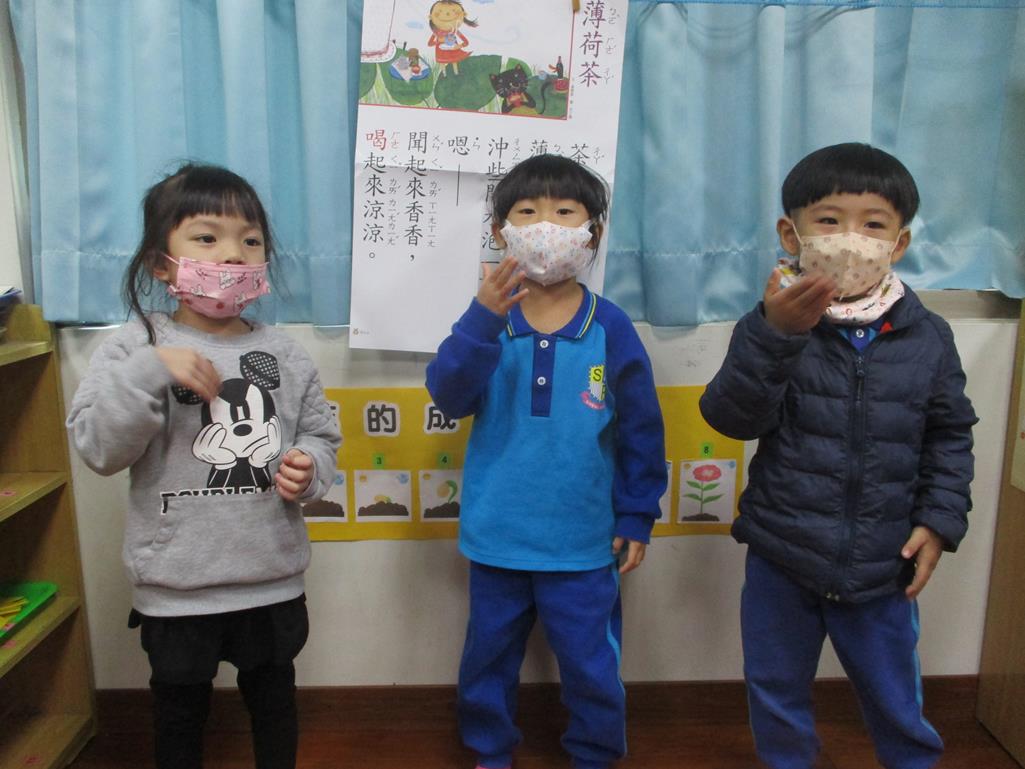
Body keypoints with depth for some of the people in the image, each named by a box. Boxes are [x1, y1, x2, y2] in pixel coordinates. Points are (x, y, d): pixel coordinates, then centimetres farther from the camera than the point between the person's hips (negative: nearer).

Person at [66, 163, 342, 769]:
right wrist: (150, 372, -27)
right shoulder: (135, 347, -7)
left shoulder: (284, 354, -1)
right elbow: (99, 449, -14)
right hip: (176, 586, -1)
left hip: (273, 579, 2)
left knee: (274, 697, 22)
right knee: (181, 708, 20)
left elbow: (321, 435, 6)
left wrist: (309, 469, -16)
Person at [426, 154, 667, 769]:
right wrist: (481, 320, -30)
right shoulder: (489, 320, -5)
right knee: (489, 655, 19)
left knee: (590, 662, 13)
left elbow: (641, 430, -1)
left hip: (583, 543, -1)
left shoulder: (611, 329, -7)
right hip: (496, 536, 2)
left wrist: (637, 517, 1)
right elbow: (450, 398, -18)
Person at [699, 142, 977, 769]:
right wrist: (774, 334, -34)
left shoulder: (927, 337, -4)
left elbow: (951, 435, 7)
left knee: (894, 695, 21)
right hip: (782, 559, -1)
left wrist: (940, 517, -3)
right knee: (777, 692, 18)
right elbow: (732, 417, -22)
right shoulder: (776, 325, -10)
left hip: (883, 566, 1)